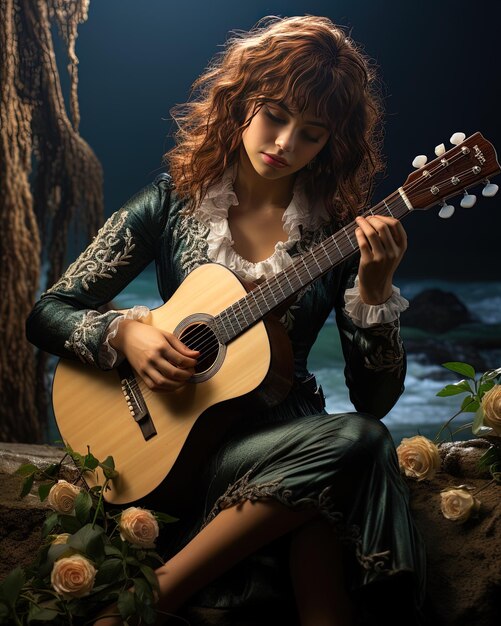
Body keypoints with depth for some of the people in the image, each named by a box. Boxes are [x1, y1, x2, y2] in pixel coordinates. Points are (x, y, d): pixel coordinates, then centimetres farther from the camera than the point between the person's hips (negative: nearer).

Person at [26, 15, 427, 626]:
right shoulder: (173, 202, 1)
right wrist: (125, 333, -16)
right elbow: (47, 313, 4)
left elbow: (374, 400, -2)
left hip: (288, 438, 2)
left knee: (364, 436, -34)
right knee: (354, 443, -31)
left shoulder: (339, 231, 1)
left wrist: (375, 290, -16)